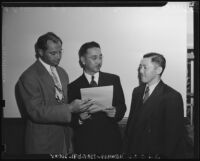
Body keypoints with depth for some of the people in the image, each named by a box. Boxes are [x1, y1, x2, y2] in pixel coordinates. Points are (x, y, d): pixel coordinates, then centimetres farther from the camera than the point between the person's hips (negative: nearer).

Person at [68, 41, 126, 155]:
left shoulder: (113, 80, 4)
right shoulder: (73, 87, -1)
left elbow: (122, 107, 3)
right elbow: (71, 119, -1)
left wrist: (114, 112, -18)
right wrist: (80, 118, -22)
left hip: (111, 142, 1)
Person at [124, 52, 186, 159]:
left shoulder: (172, 97, -15)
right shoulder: (137, 91, 6)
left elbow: (174, 134, -13)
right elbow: (130, 122, 8)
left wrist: (167, 155, -12)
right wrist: (127, 149, 4)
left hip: (155, 153, -5)